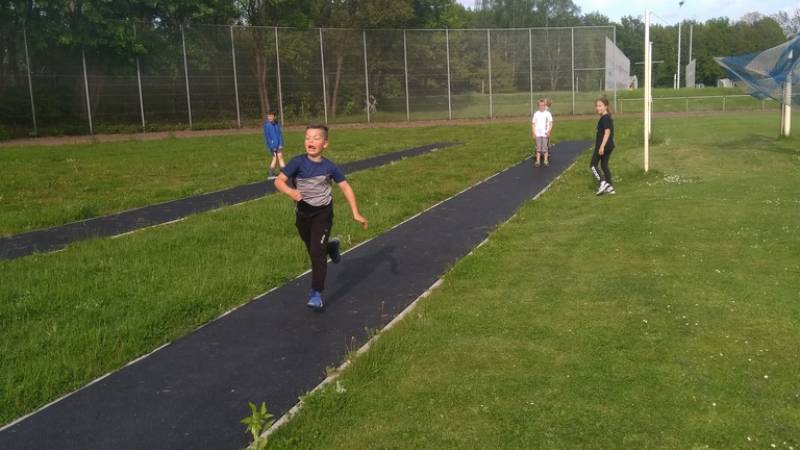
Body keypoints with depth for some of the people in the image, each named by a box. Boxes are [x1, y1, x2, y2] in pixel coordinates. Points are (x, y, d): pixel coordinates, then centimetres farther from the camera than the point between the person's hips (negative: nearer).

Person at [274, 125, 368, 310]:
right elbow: (279, 180, -20)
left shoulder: (329, 167, -13)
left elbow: (346, 188, -4)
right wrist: (290, 191, -43)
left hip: (323, 213, -2)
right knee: (313, 251, 17)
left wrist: (356, 214, -7)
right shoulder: (298, 162, -16)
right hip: (303, 213, 2)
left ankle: (316, 294, -3)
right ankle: (330, 246, 53)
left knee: (317, 252, -12)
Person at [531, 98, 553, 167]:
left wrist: (549, 131, -11)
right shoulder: (536, 114, 6)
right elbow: (533, 124, 9)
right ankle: (538, 161, 7)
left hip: (545, 134, -2)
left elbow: (551, 123, 1)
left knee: (545, 148, -1)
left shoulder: (548, 114, 1)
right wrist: (533, 133, 2)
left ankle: (546, 161, 7)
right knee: (538, 148, 4)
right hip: (538, 134, 2)